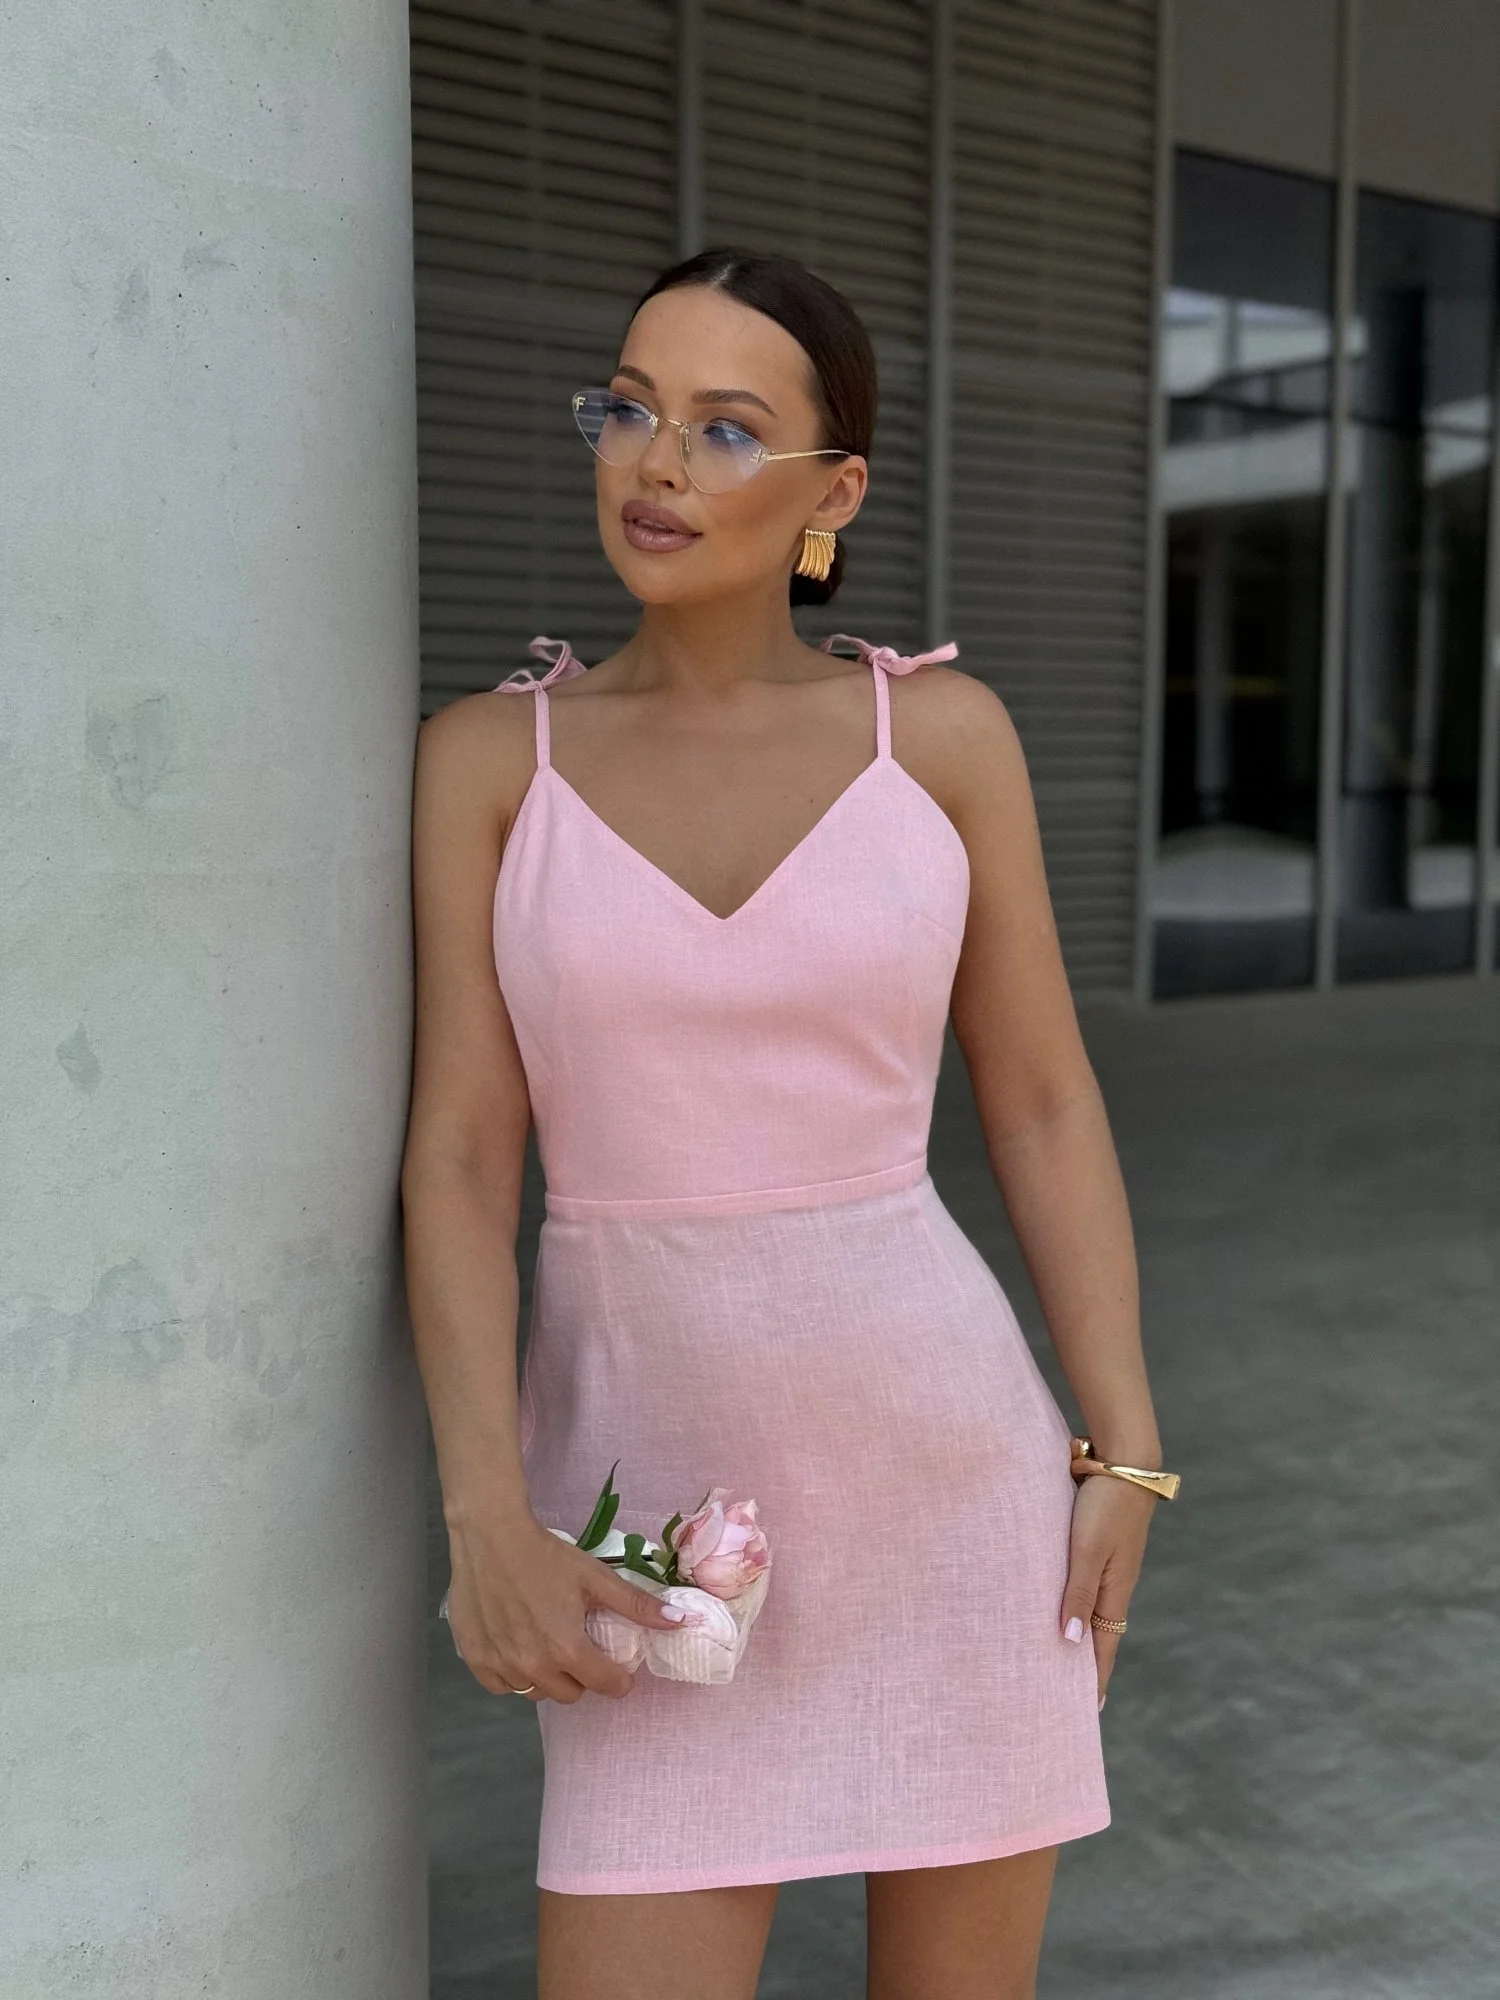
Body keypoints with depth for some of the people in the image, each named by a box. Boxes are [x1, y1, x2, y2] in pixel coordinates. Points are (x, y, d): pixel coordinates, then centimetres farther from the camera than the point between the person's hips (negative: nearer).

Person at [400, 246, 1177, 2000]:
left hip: (943, 1453, 1)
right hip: (660, 1487, 0)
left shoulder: (941, 729, -1)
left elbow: (1042, 1104, 2)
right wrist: (489, 1522, -15)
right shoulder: (484, 757, 0)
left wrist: (1125, 1459, -1)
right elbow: (458, 1161, -5)